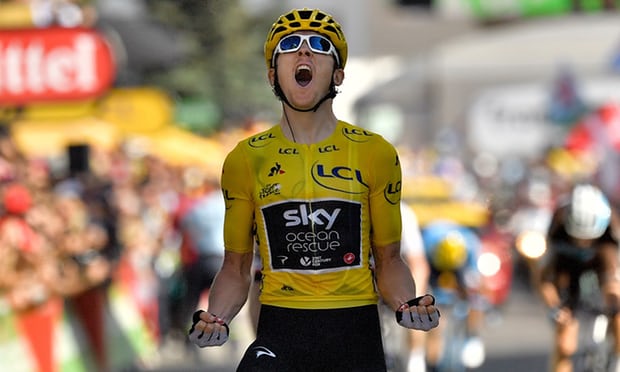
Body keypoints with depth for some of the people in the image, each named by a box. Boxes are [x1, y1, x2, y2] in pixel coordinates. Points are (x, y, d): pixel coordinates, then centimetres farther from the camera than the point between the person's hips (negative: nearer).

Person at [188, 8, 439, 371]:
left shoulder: (376, 154, 6)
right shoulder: (246, 160, 6)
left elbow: (388, 259, 11)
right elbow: (237, 266, 12)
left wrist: (407, 304, -8)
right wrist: (216, 319, -6)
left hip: (356, 333, 0)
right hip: (279, 333, 0)